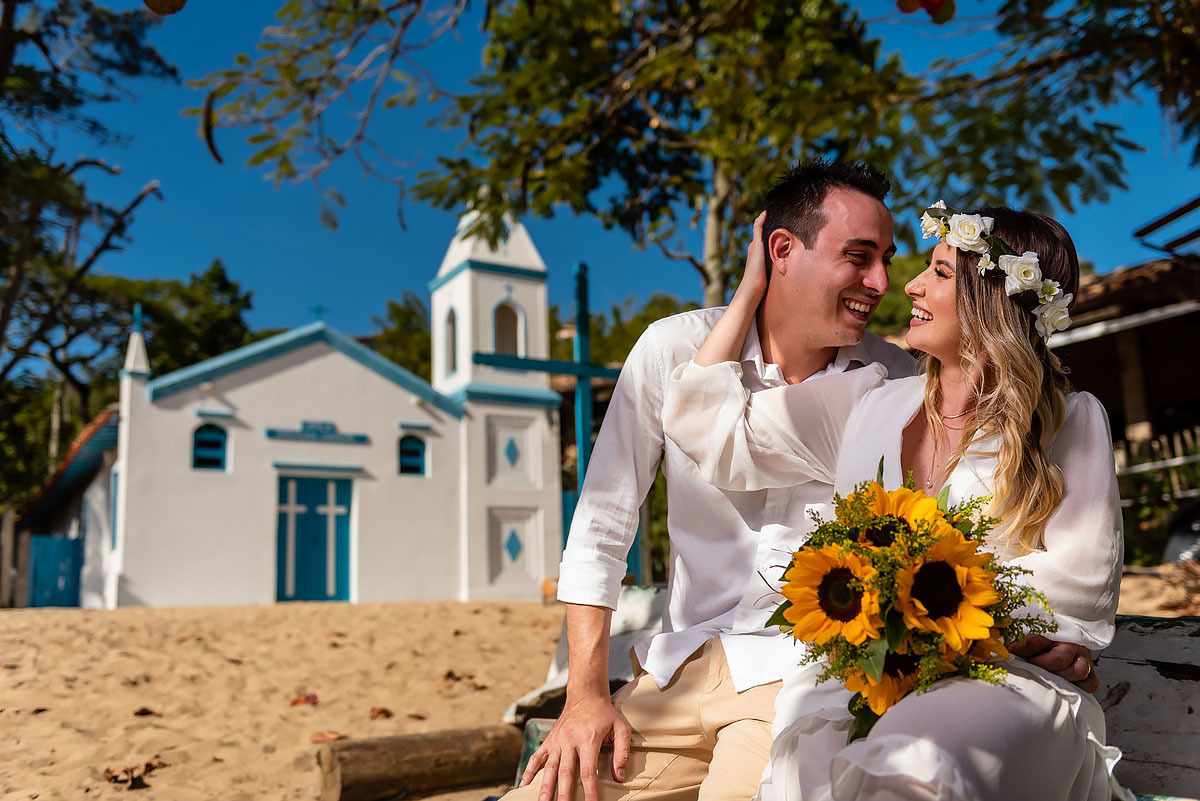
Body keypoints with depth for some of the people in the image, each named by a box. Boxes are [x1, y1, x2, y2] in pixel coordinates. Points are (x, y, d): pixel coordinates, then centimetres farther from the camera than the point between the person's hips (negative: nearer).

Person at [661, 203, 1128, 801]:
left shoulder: (1070, 421, 7)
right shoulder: (866, 404, 14)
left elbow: (1079, 583, 0)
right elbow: (705, 421, 15)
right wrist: (750, 289, 20)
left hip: (1007, 678, -2)